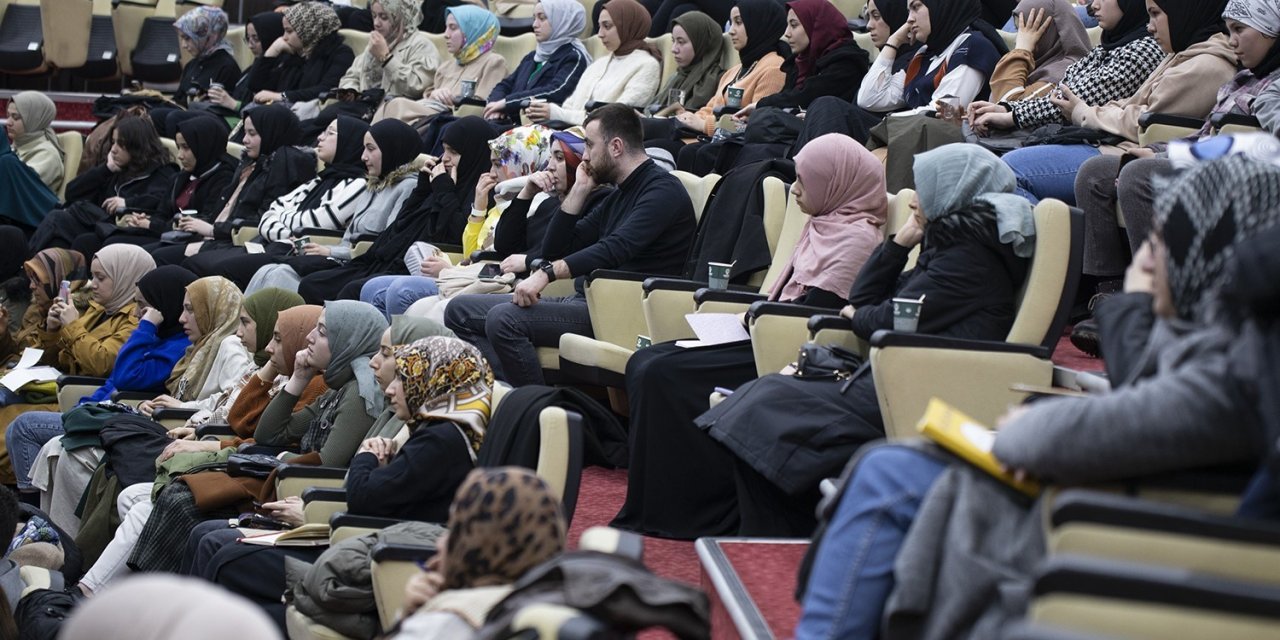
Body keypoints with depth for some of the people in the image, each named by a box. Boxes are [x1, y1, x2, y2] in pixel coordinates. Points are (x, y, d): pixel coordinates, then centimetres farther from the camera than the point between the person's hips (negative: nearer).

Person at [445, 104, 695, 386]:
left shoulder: (663, 189, -8)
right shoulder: (617, 198, 24)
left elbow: (616, 248, -24)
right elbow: (555, 250, 22)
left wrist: (547, 273, -31)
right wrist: (580, 189, 14)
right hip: (586, 301, 10)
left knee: (505, 319, -29)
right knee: (460, 311, 3)